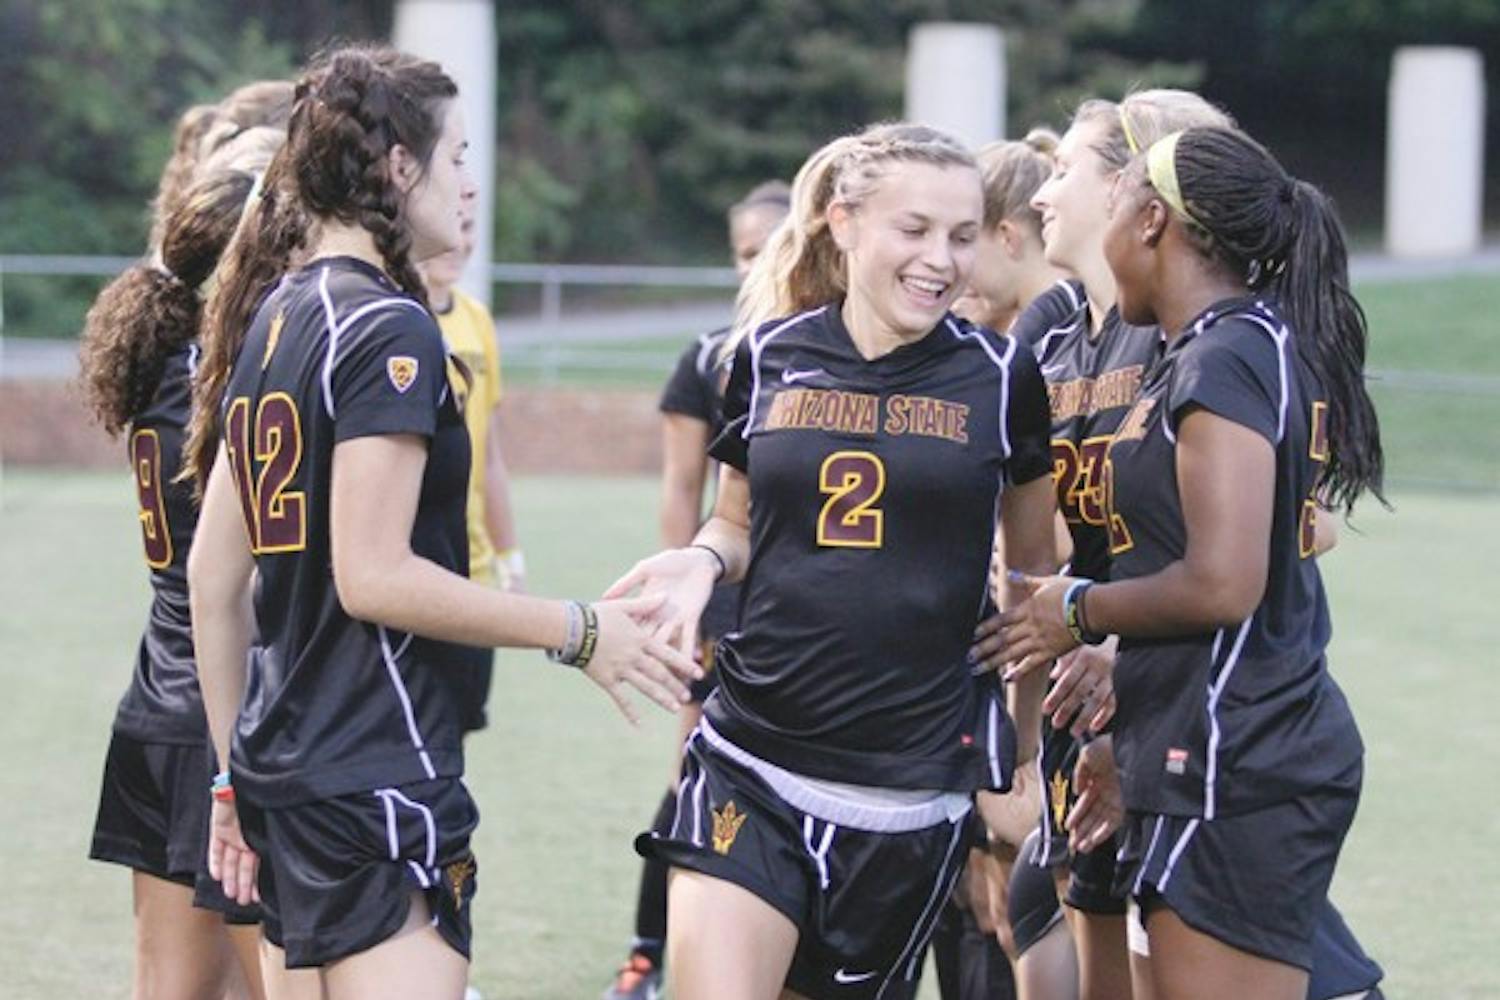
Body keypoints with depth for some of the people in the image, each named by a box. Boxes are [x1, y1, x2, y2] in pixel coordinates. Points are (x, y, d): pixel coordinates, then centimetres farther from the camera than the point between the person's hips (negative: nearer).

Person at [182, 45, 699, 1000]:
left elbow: (213, 573, 14)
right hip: (377, 779, -9)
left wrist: (235, 778, 20)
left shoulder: (270, 321, 13)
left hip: (280, 769, 9)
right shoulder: (388, 329, -13)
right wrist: (578, 631, -12)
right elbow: (374, 575, -19)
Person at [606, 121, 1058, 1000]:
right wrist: (705, 558, -6)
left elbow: (1036, 565, 11)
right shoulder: (768, 357, 3)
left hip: (911, 790, -1)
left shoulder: (999, 377, -1)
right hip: (748, 771, 1)